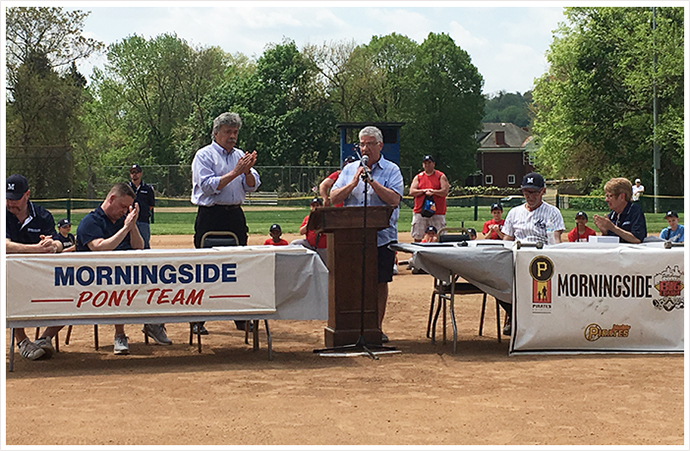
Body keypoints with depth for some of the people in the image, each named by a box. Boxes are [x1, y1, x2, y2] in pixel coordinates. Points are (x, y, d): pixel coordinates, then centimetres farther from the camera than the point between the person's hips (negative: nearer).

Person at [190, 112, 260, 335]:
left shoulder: (240, 156, 15)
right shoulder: (204, 155, -2)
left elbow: (252, 186, 10)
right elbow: (209, 186, -13)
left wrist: (247, 171, -11)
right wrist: (235, 172, -17)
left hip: (235, 215, 6)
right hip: (210, 217, -6)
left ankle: (241, 318, 13)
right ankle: (197, 320, 1)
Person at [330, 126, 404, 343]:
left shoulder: (391, 170, 3)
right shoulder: (349, 170, 12)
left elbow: (394, 199, -11)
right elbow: (334, 198, 4)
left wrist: (372, 181, -15)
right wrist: (354, 183, -10)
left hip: (382, 237, -2)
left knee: (380, 282, 5)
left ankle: (377, 327, 15)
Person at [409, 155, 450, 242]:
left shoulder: (441, 176, 6)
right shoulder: (418, 177, 13)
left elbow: (445, 192, -6)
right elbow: (412, 192, 0)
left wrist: (432, 191, -15)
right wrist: (424, 191, -12)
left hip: (437, 213, -2)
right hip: (420, 212, 2)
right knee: (417, 238, 1)